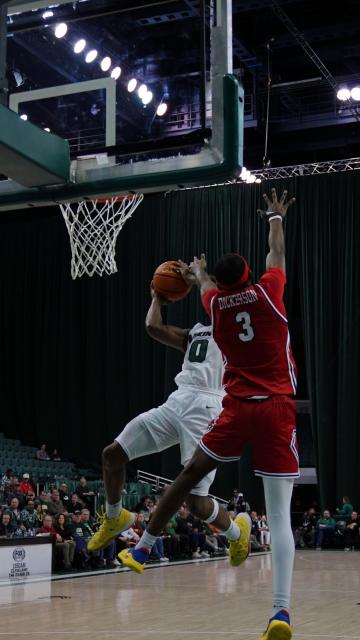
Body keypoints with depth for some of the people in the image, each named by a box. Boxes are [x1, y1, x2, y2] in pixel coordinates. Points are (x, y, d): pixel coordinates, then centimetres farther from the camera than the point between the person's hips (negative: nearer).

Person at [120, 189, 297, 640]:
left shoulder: (215, 302, 8)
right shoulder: (267, 291, 3)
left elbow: (205, 286, 34)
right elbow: (277, 254, 23)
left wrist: (198, 272, 58)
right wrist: (275, 218, 42)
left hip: (238, 408, 2)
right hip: (278, 411, -1)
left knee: (189, 475, 20)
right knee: (280, 515, -7)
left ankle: (142, 549, 28)